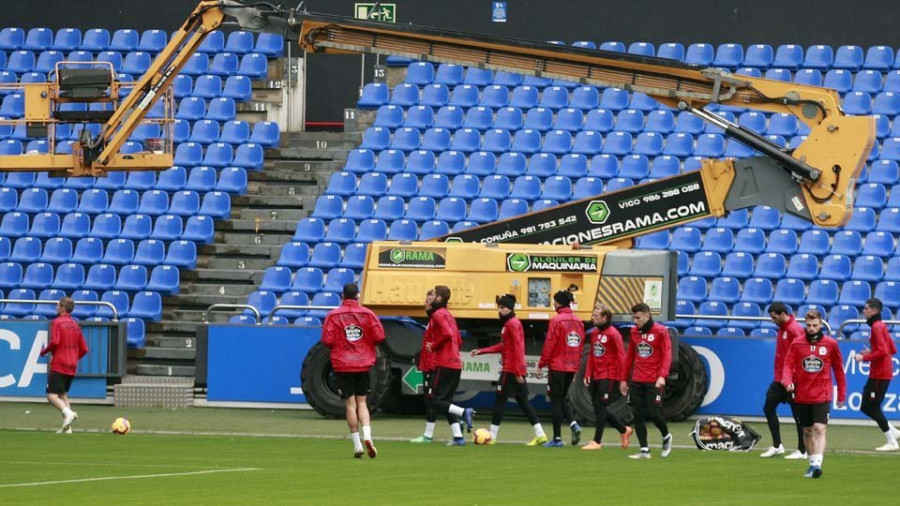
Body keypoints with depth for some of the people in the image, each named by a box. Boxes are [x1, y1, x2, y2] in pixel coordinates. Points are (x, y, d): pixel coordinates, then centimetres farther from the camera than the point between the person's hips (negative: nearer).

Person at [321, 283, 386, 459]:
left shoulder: (333, 315, -6)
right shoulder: (367, 314, -2)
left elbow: (327, 340, -11)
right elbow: (379, 336, -5)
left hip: (342, 365, -1)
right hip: (363, 364, 1)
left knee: (350, 404, 3)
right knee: (361, 402, 11)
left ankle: (357, 445, 1)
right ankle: (367, 435, -11)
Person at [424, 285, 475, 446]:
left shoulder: (438, 315, -9)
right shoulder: (449, 316, 19)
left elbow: (447, 334, -24)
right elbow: (458, 340, 21)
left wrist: (433, 347, -10)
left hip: (444, 365, -9)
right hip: (456, 364, 9)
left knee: (431, 401, -6)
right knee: (445, 403, 12)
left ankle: (463, 412, -17)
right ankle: (458, 437, 5)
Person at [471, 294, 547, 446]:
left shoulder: (512, 324, -14)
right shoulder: (508, 323, 15)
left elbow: (518, 348, -19)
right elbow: (504, 346, 22)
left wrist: (517, 372, -21)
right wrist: (482, 351, 19)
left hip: (511, 370, -9)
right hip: (518, 371, 9)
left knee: (500, 400, -3)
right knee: (523, 401, 10)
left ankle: (492, 436, 2)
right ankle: (540, 435, 8)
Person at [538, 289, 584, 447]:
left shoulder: (557, 320, -13)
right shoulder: (578, 321, 5)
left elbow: (550, 344, -12)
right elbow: (581, 344, 9)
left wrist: (542, 364, -3)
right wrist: (577, 366, 16)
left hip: (557, 367, -6)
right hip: (572, 367, 6)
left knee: (556, 400, 2)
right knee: (562, 398, 19)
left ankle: (557, 438, 4)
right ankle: (573, 424, -4)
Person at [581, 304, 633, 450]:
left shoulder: (613, 334, -12)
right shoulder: (594, 332, 10)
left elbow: (621, 356, -13)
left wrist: (622, 379, -16)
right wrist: (587, 375, 10)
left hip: (609, 377, -8)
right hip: (596, 377, 8)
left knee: (600, 408, -7)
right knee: (599, 409, 10)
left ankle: (597, 442, 0)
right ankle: (624, 430, 26)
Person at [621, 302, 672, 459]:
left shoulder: (661, 331, -6)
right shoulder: (634, 332, 10)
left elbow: (667, 355, -11)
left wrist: (662, 376, -24)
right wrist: (624, 379, 16)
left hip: (654, 382, -5)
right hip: (636, 381, 5)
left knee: (653, 414, -9)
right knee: (638, 415, 0)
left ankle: (666, 437, 20)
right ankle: (644, 450, 5)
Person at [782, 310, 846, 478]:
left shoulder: (831, 344, 0)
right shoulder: (796, 343, 2)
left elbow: (838, 369, 7)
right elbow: (788, 364, -1)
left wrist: (841, 395, 7)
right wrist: (787, 381, -21)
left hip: (822, 396, -3)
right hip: (801, 396, 3)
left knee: (819, 429, -16)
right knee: (807, 431, 12)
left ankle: (817, 465, -24)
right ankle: (812, 463, 25)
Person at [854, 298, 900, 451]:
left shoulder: (877, 327, -14)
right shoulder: (881, 326, 16)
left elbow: (883, 351, -23)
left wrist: (865, 357, -16)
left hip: (880, 374, -10)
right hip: (877, 373, 10)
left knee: (872, 407, -5)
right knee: (866, 407, 12)